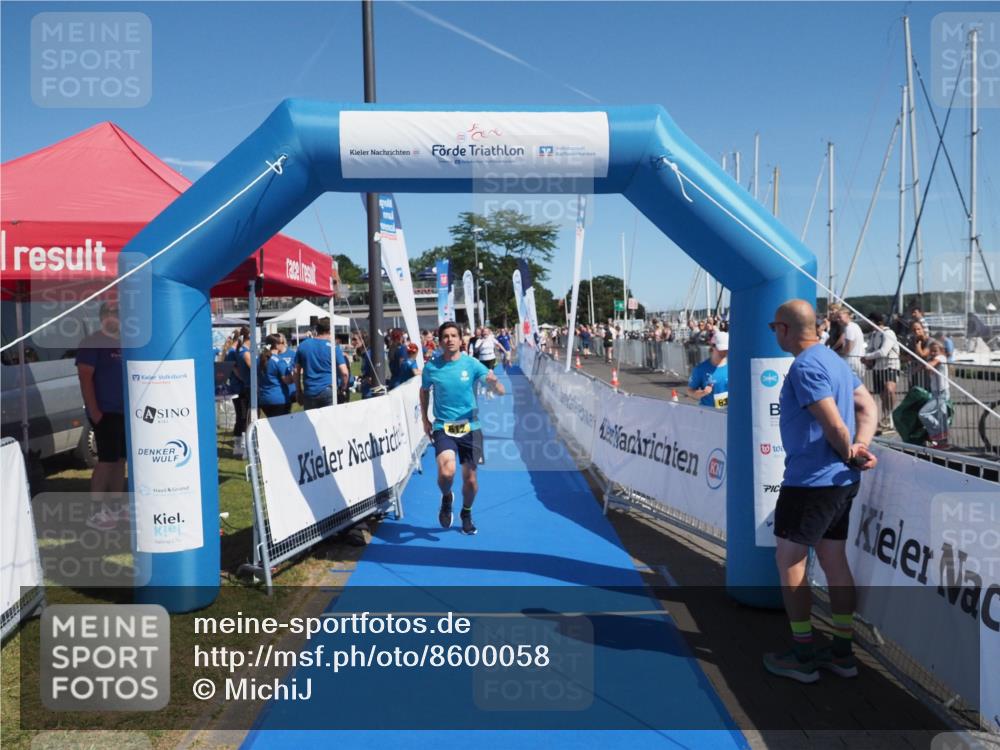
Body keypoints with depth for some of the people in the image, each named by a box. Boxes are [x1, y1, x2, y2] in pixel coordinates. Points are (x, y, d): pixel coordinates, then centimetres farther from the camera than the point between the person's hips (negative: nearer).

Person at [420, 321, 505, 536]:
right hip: (443, 428, -1)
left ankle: (466, 514, 35)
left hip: (470, 427, 1)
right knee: (446, 472, -23)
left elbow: (500, 391, -9)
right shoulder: (431, 367, -2)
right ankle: (446, 498, 13)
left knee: (470, 479, 6)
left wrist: (493, 381, -32)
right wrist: (425, 419, 13)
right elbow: (424, 391, 18)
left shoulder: (471, 364, -5)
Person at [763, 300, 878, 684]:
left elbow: (834, 425, -23)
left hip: (811, 480, -10)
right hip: (840, 480, 10)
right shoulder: (834, 359, 12)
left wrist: (850, 455, -6)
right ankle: (842, 653, 23)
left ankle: (803, 657, 10)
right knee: (834, 561, 15)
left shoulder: (804, 366, -18)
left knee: (788, 561, 2)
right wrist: (860, 447, -3)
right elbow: (868, 407, 12)